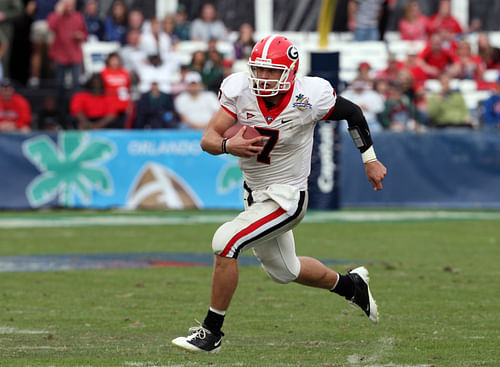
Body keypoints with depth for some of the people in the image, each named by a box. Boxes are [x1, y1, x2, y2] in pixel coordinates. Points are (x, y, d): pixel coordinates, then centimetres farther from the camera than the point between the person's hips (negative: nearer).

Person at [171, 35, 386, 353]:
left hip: (287, 197, -6)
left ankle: (211, 332, -11)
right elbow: (208, 138, -16)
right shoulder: (240, 90, -14)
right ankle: (351, 284, 52)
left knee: (226, 242, -23)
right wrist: (227, 145, -39)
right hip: (255, 193, 6)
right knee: (283, 270, 24)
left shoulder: (310, 97, -22)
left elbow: (352, 113, -3)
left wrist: (370, 160, 6)